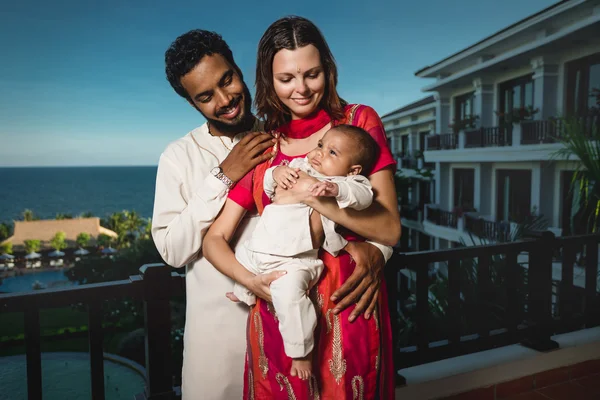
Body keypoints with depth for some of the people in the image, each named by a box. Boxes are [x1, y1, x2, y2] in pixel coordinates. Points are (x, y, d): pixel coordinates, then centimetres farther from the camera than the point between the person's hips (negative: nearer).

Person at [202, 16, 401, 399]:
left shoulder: (359, 121, -2)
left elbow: (390, 229, -9)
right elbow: (215, 239, 3)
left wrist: (315, 197, -20)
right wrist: (251, 279, -15)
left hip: (348, 308, -2)